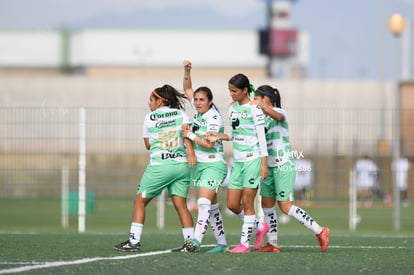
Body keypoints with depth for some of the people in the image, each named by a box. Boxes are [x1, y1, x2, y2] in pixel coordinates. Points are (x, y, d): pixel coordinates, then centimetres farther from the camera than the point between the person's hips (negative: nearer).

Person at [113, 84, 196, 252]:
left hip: (159, 166, -3)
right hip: (181, 164, 3)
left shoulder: (149, 118, 5)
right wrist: (191, 153, -19)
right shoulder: (180, 114, 8)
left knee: (139, 201, 7)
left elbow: (148, 145, 13)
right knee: (181, 205, 4)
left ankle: (134, 241, 2)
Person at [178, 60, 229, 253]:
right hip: (199, 164, 8)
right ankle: (221, 242, 13)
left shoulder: (214, 118, -14)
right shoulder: (199, 112, 7)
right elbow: (187, 88, 18)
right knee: (211, 205, 9)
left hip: (214, 165, -8)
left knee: (204, 201, -20)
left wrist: (190, 135, -10)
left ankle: (196, 240, -31)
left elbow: (208, 143, -21)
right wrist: (187, 71, 4)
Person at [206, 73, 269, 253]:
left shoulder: (254, 109, -9)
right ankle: (259, 226, 25)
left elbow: (261, 137, -10)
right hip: (237, 161, 8)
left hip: (253, 160, -8)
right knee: (232, 204, 5)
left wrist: (264, 163, -14)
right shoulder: (232, 109, 12)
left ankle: (245, 243, 0)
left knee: (247, 203, -5)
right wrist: (220, 136, 4)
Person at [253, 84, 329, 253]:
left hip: (283, 166, -9)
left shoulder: (279, 112, -10)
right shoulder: (264, 118, 15)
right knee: (266, 204, 5)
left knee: (285, 206, -11)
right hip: (270, 166, 9)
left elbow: (278, 116, -34)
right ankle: (272, 244, 10)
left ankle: (319, 232, -6)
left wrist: (262, 106, -54)